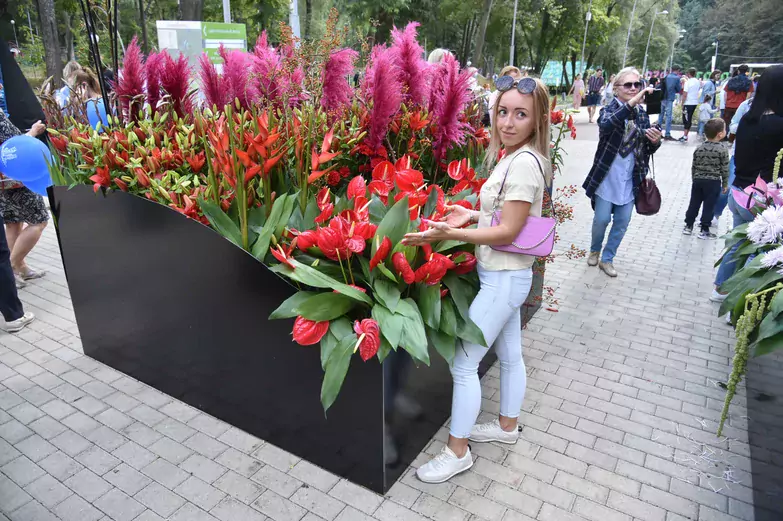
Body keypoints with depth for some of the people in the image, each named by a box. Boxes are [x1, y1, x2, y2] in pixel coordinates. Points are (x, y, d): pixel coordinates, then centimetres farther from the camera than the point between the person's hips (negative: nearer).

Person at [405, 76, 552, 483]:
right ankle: (507, 426, 42)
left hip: (504, 277, -10)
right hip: (507, 274, 10)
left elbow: (508, 231, -23)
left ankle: (457, 451, 15)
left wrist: (449, 234, -27)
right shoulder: (516, 156, 8)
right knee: (509, 354, 23)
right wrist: (472, 215, 5)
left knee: (463, 362, -1)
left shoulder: (524, 162, -22)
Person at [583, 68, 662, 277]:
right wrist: (631, 103, -42)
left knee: (622, 222, 7)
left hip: (629, 180, 5)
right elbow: (606, 125, -32)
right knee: (602, 219, 2)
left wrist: (655, 141, -12)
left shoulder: (642, 114, 8)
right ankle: (594, 250, 30)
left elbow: (648, 150, 11)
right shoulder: (609, 109, -7)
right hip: (607, 177, -4)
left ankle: (607, 258, 24)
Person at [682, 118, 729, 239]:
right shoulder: (723, 149, -10)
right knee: (709, 206, 3)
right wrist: (725, 184, 3)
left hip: (698, 180, 4)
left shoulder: (699, 148, 3)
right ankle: (704, 230, 7)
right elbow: (725, 169, -6)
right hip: (713, 182, -4)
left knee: (694, 204, 12)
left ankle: (688, 226, 17)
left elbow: (693, 166, 8)